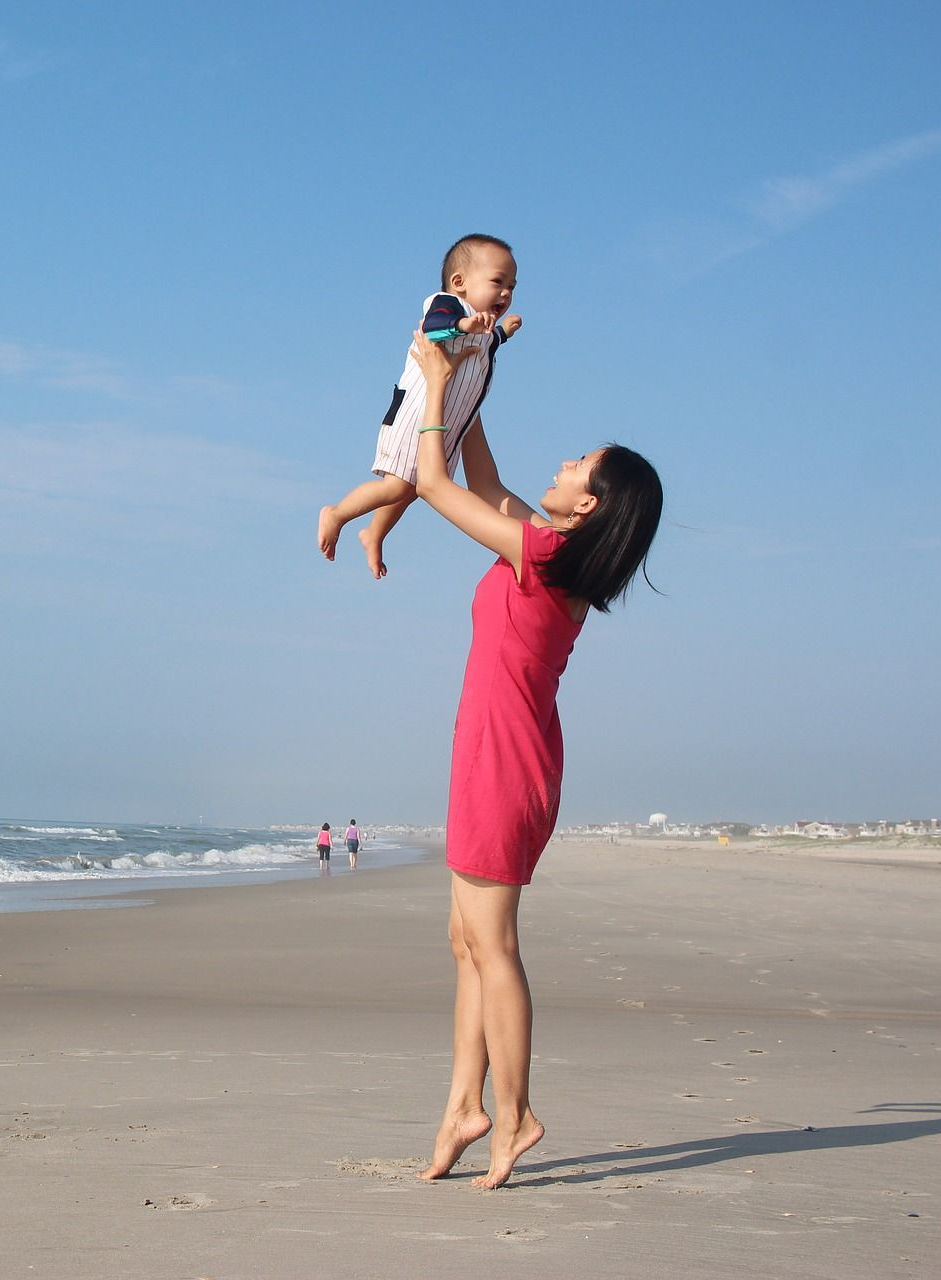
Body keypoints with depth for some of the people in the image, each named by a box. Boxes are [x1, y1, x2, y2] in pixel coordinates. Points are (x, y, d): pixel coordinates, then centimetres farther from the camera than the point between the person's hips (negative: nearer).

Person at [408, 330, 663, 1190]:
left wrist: (439, 382, 1)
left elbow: (434, 484, -8)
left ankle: (512, 1115, -1)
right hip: (521, 757, 9)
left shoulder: (539, 552, -15)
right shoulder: (559, 556, 8)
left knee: (490, 942, -5)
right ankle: (466, 1106, 12)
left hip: (499, 756, -9)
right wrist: (463, 392, 25)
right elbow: (485, 488, 24)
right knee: (471, 939, 11)